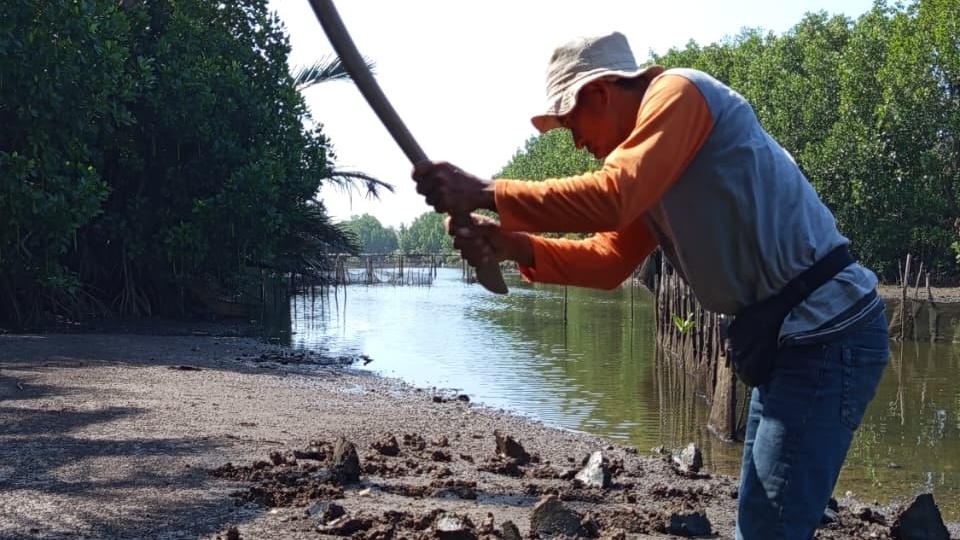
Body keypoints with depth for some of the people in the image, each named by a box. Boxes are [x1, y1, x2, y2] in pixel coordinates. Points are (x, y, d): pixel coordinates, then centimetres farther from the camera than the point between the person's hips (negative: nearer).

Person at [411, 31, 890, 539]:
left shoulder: (680, 93, -11)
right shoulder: (650, 157, 17)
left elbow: (609, 200, -25)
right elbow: (607, 260, 11)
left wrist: (485, 193, -20)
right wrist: (511, 244, -3)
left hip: (827, 334, -10)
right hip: (789, 339, 10)